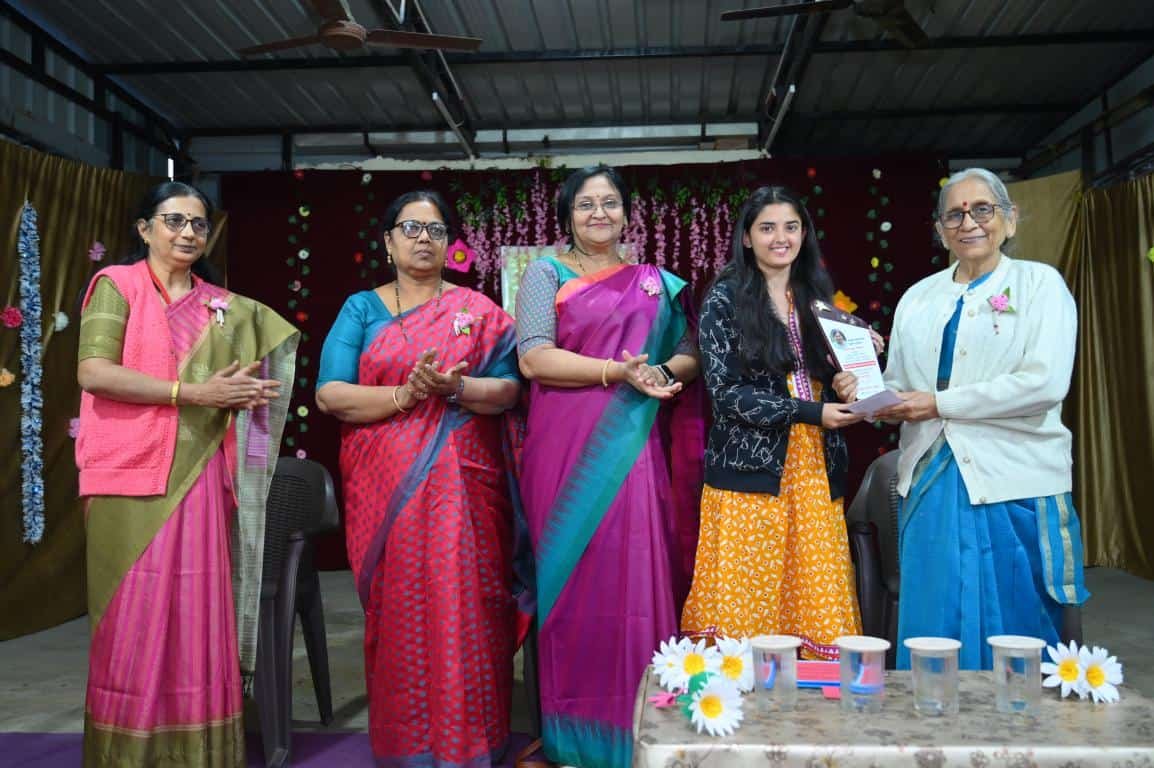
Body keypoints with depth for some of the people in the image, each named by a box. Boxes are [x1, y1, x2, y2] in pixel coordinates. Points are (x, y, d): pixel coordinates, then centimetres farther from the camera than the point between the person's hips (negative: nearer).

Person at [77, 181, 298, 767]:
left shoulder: (224, 306, 15)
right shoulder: (116, 285, 2)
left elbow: (277, 335, 25)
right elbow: (93, 371, -11)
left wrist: (242, 390, 4)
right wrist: (194, 393, -15)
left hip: (200, 477, 4)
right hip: (131, 475, -4)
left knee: (198, 610, 6)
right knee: (133, 614, 0)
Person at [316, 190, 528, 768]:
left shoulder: (477, 310, 8)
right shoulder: (361, 309, 7)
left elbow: (508, 390, 1)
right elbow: (329, 393, -4)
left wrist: (455, 387, -17)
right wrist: (405, 395, -16)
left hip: (461, 485, 0)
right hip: (383, 487, 0)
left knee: (462, 611, -1)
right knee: (397, 612, 5)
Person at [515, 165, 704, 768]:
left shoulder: (656, 282, 16)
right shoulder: (546, 274, 5)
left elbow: (690, 353, 13)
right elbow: (534, 358, -8)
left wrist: (663, 372, -9)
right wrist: (618, 371, -15)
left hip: (635, 450, 3)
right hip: (566, 449, -2)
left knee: (638, 577, 0)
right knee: (577, 575, -1)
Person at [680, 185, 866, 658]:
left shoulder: (816, 296, 13)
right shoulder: (726, 297, -2)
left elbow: (833, 378, 18)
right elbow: (725, 390, -10)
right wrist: (808, 412, -16)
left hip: (814, 471, 4)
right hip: (751, 469, -4)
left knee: (815, 600, 4)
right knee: (746, 603, -1)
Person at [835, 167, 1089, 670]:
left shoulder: (1040, 283, 1)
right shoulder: (917, 298, 15)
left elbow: (1045, 383, -13)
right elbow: (898, 388, 16)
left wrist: (939, 403, -12)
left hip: (1013, 488, -4)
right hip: (931, 483, 4)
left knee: (1009, 631, 3)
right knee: (931, 629, 7)